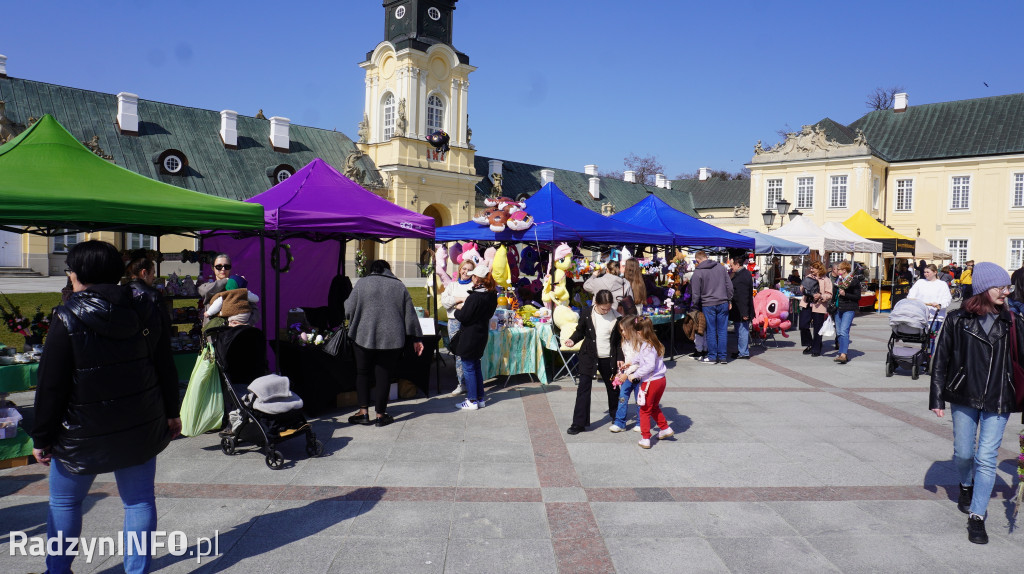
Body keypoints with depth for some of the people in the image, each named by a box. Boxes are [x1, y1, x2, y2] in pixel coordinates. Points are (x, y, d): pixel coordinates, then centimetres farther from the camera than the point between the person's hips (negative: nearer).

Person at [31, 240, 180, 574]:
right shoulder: (145, 311, -1)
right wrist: (171, 413, 15)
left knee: (64, 502, 18)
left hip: (84, 433, -3)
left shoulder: (68, 319, -13)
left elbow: (51, 387, -11)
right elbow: (166, 369, 4)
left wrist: (42, 438, -2)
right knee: (139, 499, 11)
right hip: (141, 427, 4)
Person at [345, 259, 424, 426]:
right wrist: (416, 339, 11)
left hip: (364, 337, -1)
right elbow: (410, 315, 6)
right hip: (392, 339, 1)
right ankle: (380, 415, 12)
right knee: (384, 375, 7)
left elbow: (349, 310, 0)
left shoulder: (362, 283, 2)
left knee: (362, 373, 13)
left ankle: (364, 412, 10)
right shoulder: (399, 285, 6)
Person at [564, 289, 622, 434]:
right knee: (584, 388, -5)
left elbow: (620, 340, 3)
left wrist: (620, 357, -4)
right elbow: (580, 331, 8)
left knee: (613, 388, 15)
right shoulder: (587, 314, -6)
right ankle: (579, 423, 0)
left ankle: (616, 417, 39)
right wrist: (572, 340, -11)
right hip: (589, 356, -1)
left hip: (608, 358, 1)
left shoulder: (616, 317, -5)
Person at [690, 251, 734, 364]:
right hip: (723, 304, 4)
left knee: (711, 331, 4)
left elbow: (696, 293, -5)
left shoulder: (698, 273, -6)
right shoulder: (721, 267, 6)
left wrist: (696, 306, 7)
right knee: (722, 331, 8)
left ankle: (712, 357, 10)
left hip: (708, 305, -3)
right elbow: (729, 286, 9)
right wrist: (729, 300, 16)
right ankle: (723, 356, 12)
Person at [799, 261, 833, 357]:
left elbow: (829, 295, -7)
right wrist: (802, 288, 3)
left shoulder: (825, 280, -4)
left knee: (817, 329, 3)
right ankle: (809, 345, 20)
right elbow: (803, 288, 25)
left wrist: (821, 296, -23)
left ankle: (816, 349, 14)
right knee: (803, 325, 0)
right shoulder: (809, 277, 10)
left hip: (818, 307, -5)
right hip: (807, 305, 5)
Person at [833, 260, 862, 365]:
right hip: (838, 308, 7)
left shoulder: (854, 281, -7)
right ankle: (845, 352, 17)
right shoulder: (838, 279, 12)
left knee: (844, 331, -18)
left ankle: (843, 354, -24)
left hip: (849, 309, -7)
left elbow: (858, 296, -8)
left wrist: (845, 294, -19)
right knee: (839, 332, 7)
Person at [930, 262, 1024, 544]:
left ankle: (977, 516, 7)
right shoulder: (958, 320, -4)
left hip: (998, 402, 0)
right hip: (963, 397, 0)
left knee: (986, 457, -2)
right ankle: (966, 486, 45)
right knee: (963, 454, 12)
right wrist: (937, 398, -2)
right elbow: (941, 360, -1)